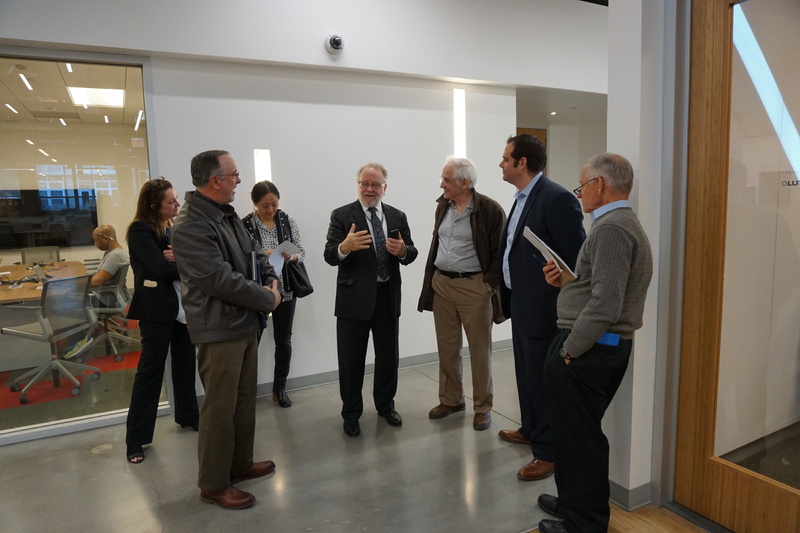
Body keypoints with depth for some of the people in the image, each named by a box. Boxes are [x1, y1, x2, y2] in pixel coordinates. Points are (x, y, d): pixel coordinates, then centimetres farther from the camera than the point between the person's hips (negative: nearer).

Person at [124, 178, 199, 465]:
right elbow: (162, 269, -23)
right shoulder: (140, 231, -12)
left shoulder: (175, 228, 10)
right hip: (157, 310, -7)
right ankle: (136, 438, 10)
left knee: (185, 363, 16)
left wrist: (180, 259, -18)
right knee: (150, 369, -1)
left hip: (183, 306, 7)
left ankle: (187, 415, 33)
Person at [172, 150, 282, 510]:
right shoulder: (191, 227, -22)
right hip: (219, 329, -9)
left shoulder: (228, 215, 8)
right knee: (220, 408, 2)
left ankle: (240, 463, 36)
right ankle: (213, 484, 19)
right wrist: (267, 299, -15)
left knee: (245, 400, 19)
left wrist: (272, 282, -3)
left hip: (246, 322, 9)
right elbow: (221, 279, -26)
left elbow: (254, 252, 15)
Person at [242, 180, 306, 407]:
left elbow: (302, 251, 3)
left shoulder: (288, 221, 1)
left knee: (284, 340, 12)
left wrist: (291, 257, -19)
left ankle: (280, 388, 28)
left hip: (286, 289, 3)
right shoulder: (244, 225, -8)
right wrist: (261, 255, -25)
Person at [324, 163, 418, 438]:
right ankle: (351, 414, 23)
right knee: (351, 359, 5)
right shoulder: (342, 215, -4)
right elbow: (329, 255, -13)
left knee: (389, 355, 16)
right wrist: (345, 247, -35)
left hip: (388, 296, 4)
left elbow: (411, 253, 6)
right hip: (354, 297, -3)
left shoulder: (397, 216, 8)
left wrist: (402, 250, -18)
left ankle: (385, 405, 36)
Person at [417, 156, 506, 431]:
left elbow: (499, 253, -8)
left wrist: (489, 285, -13)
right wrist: (430, 280, 12)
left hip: (474, 287, -6)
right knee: (446, 347, 14)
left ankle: (482, 407, 21)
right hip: (441, 285, 6)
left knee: (479, 350, 6)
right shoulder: (442, 206, 8)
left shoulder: (490, 210, -11)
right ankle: (451, 399, 30)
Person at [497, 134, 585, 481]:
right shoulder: (522, 199, 11)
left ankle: (547, 451, 19)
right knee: (526, 373, 23)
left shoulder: (557, 199, -18)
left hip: (542, 307, -10)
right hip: (521, 304, 10)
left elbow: (578, 258, -19)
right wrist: (507, 296, 16)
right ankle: (530, 430, 42)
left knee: (541, 378, 2)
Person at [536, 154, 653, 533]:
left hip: (587, 347, -10)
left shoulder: (611, 228, -18)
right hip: (610, 346, 10)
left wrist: (568, 351, -17)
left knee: (577, 435, 3)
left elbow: (605, 305, -25)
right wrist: (566, 280, 6)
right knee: (579, 431, 21)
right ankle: (575, 500, 37)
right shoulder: (624, 223, 16)